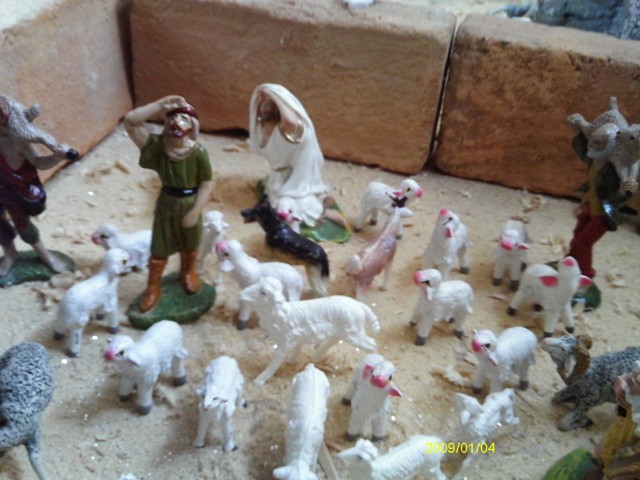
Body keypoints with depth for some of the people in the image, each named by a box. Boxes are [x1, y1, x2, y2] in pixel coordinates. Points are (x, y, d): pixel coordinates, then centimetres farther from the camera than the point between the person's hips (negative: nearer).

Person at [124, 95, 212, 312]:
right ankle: (153, 288, 32)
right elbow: (130, 120, -23)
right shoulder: (158, 145, -17)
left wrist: (195, 212, -16)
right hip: (166, 203, 1)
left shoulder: (198, 153, -23)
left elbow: (206, 184, -16)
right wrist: (161, 105, -27)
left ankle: (188, 273, 54)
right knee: (159, 248, 12)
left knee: (190, 246, 24)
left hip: (189, 203, -1)